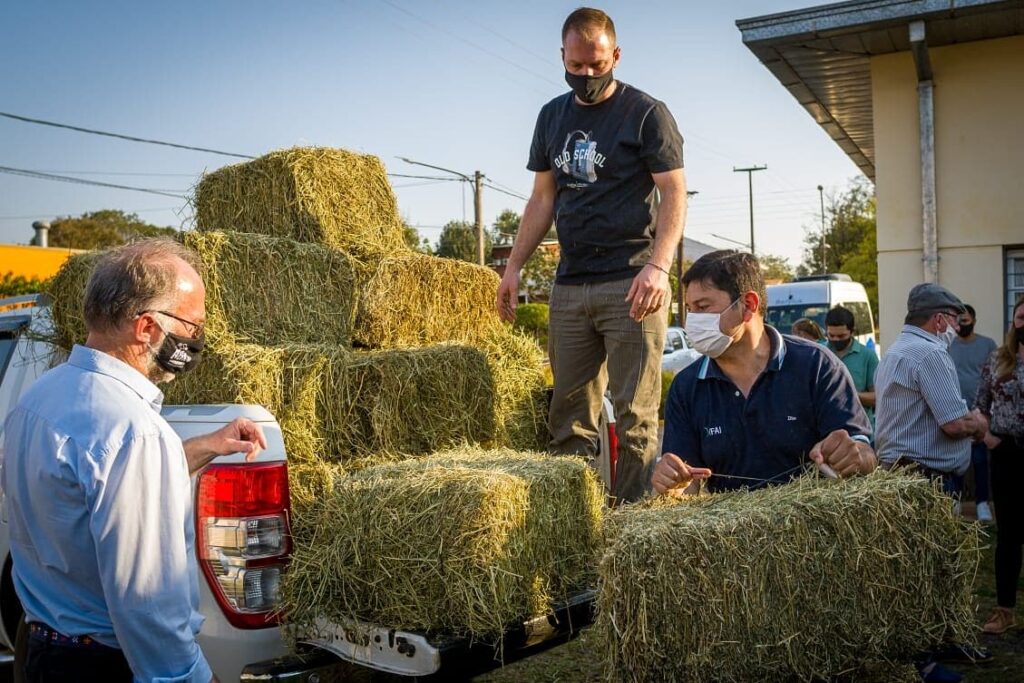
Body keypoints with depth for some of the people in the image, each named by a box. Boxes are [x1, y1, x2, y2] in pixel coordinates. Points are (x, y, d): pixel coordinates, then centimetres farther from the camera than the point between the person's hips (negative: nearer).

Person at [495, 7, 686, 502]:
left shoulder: (646, 114, 0)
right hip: (570, 285, 5)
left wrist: (658, 265, -20)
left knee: (635, 416, -5)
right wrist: (514, 266, 12)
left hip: (630, 284, -5)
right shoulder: (552, 117, 16)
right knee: (568, 415, 6)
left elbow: (674, 194, -6)